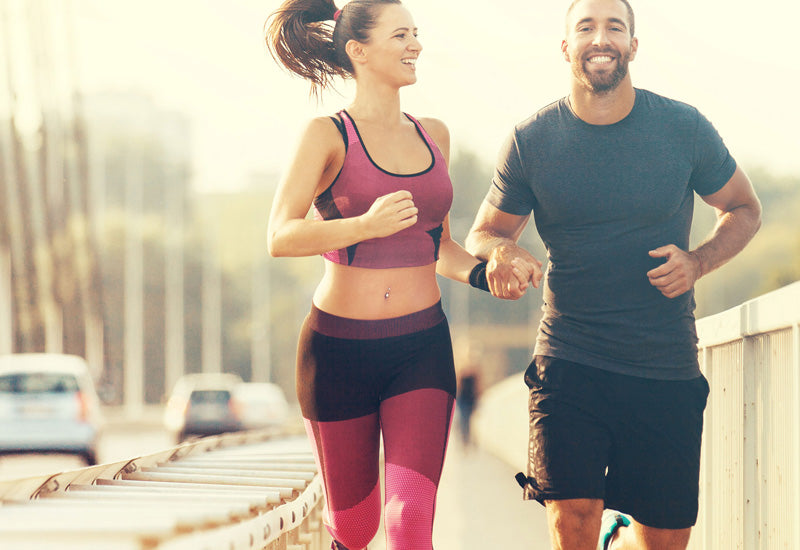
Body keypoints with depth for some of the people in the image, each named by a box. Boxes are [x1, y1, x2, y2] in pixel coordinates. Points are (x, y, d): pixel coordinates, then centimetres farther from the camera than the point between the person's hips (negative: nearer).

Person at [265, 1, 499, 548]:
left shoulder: (433, 135, 10)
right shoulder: (328, 135, -6)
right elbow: (281, 237, -19)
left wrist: (483, 273, -1)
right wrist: (367, 225, -34)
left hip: (422, 348, 3)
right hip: (339, 350, -3)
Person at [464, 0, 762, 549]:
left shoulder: (684, 128, -2)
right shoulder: (531, 141, -2)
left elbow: (744, 210, 11)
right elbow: (484, 233, 10)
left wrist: (697, 262, -8)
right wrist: (501, 253, -15)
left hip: (667, 366, 1)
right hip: (569, 362, -1)